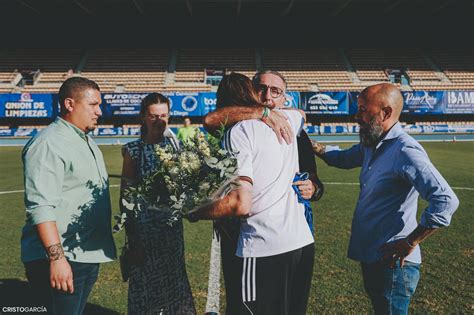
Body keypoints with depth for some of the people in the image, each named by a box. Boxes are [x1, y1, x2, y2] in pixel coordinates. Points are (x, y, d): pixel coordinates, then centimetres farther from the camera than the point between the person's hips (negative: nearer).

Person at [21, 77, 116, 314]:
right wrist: (57, 257, -26)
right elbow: (41, 207, -22)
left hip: (89, 256, 9)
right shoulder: (48, 144, -14)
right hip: (60, 260, -9)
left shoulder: (87, 141, 15)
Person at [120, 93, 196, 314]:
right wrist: (131, 236, -5)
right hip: (145, 226, -2)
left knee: (174, 276, 14)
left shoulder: (175, 145, 2)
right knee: (146, 279, 9)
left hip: (172, 223, 3)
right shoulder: (134, 150, -5)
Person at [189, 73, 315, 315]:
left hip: (266, 251, -7)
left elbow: (241, 204, -19)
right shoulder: (286, 119, 10)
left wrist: (195, 213, -5)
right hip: (303, 242, 7)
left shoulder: (239, 131, -10)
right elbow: (302, 113, 39)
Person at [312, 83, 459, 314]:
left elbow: (446, 200, -29)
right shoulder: (371, 145, 6)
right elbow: (343, 159, 22)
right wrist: (314, 146, 5)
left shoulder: (405, 151, -22)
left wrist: (409, 244, -22)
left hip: (392, 262, -9)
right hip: (370, 256, 9)